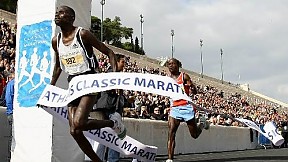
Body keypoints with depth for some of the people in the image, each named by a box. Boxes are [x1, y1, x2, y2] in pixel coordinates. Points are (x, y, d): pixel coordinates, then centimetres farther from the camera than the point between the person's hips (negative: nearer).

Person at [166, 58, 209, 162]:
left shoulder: (184, 76, -3)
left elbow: (195, 92, -6)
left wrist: (191, 87, -27)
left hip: (186, 106, -3)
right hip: (175, 107, 3)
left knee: (195, 135, 10)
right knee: (171, 134, -13)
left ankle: (202, 124, 42)